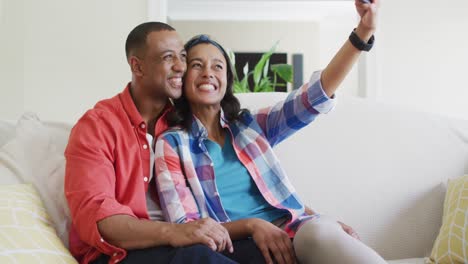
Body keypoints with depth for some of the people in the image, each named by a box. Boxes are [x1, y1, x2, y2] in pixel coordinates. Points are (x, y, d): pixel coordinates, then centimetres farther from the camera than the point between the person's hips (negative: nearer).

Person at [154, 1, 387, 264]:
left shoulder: (250, 125, 13)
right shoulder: (171, 143, 4)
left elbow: (314, 97, 1)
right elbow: (183, 228, -2)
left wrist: (363, 32, -10)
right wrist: (251, 224, -18)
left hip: (292, 233, 5)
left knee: (321, 230, -33)